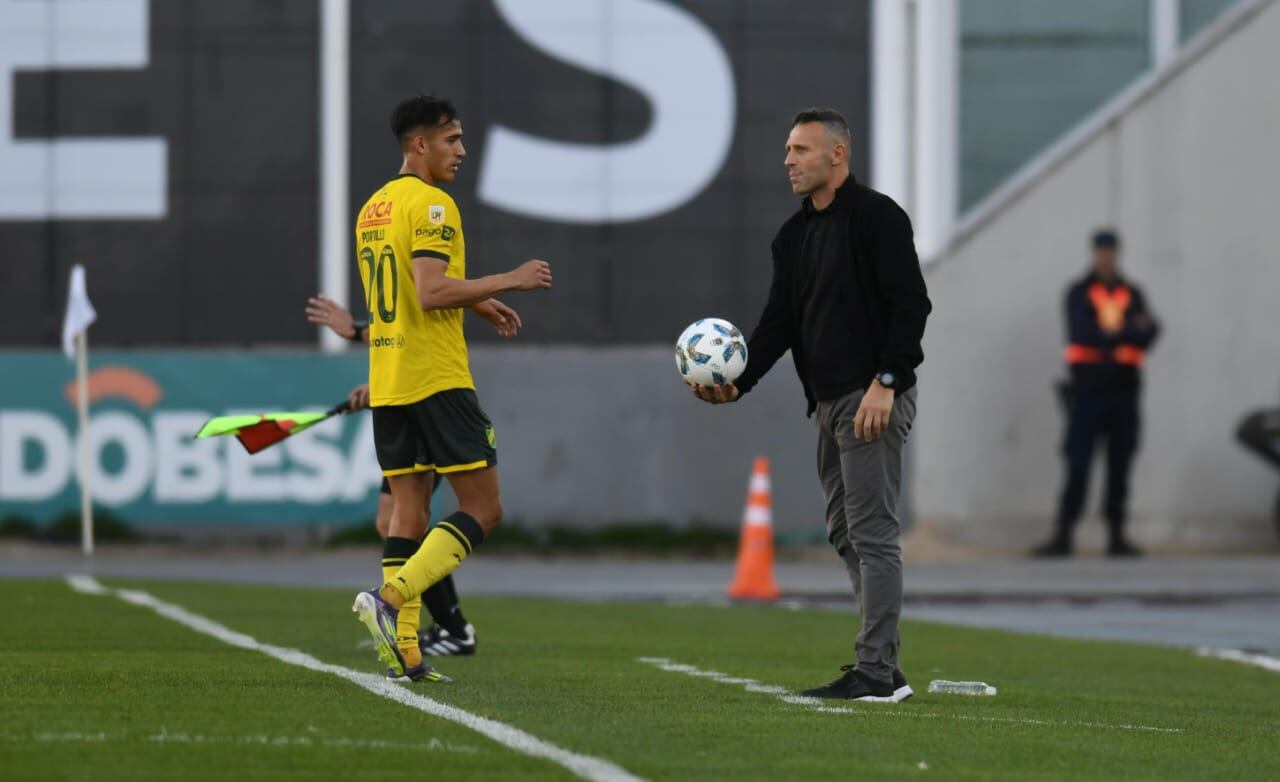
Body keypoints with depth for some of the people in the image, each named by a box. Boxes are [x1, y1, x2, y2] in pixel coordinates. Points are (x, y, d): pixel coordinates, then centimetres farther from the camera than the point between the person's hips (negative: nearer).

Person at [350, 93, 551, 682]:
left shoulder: (373, 208, 17)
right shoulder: (430, 204, -12)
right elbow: (431, 292, -21)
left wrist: (473, 303, 23)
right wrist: (509, 280, -13)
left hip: (387, 383, 9)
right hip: (437, 379, -9)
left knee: (408, 511, 9)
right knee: (483, 508, -3)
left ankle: (404, 649, 3)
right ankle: (390, 599, -18)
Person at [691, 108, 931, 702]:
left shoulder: (875, 216, -8)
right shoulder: (793, 236, 17)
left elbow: (910, 303, -14)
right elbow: (778, 321, 14)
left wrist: (885, 382, -21)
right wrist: (739, 382, -1)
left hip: (874, 399, -10)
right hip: (829, 402, 10)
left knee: (871, 530, -10)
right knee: (845, 532, 10)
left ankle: (876, 672, -10)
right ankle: (882, 669, 15)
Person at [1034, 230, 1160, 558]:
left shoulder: (1132, 294, 12)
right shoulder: (1079, 293, 4)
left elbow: (1147, 335, -2)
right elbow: (1081, 333, -12)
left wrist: (1108, 335, -19)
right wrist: (1129, 333, -18)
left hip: (1124, 390, 3)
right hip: (1089, 388, -3)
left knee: (1120, 466, 4)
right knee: (1078, 463, -7)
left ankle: (1117, 536, 8)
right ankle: (1062, 535, -6)